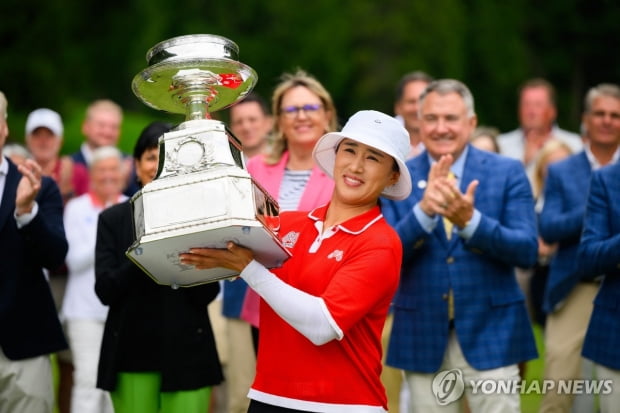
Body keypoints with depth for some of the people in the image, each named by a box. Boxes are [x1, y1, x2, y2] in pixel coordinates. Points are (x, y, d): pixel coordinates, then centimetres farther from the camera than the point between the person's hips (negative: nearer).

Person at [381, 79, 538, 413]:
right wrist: (424, 211, -24)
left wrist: (470, 219, -24)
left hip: (490, 333, -1)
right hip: (423, 336, 1)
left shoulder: (507, 172, 0)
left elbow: (527, 251, -8)